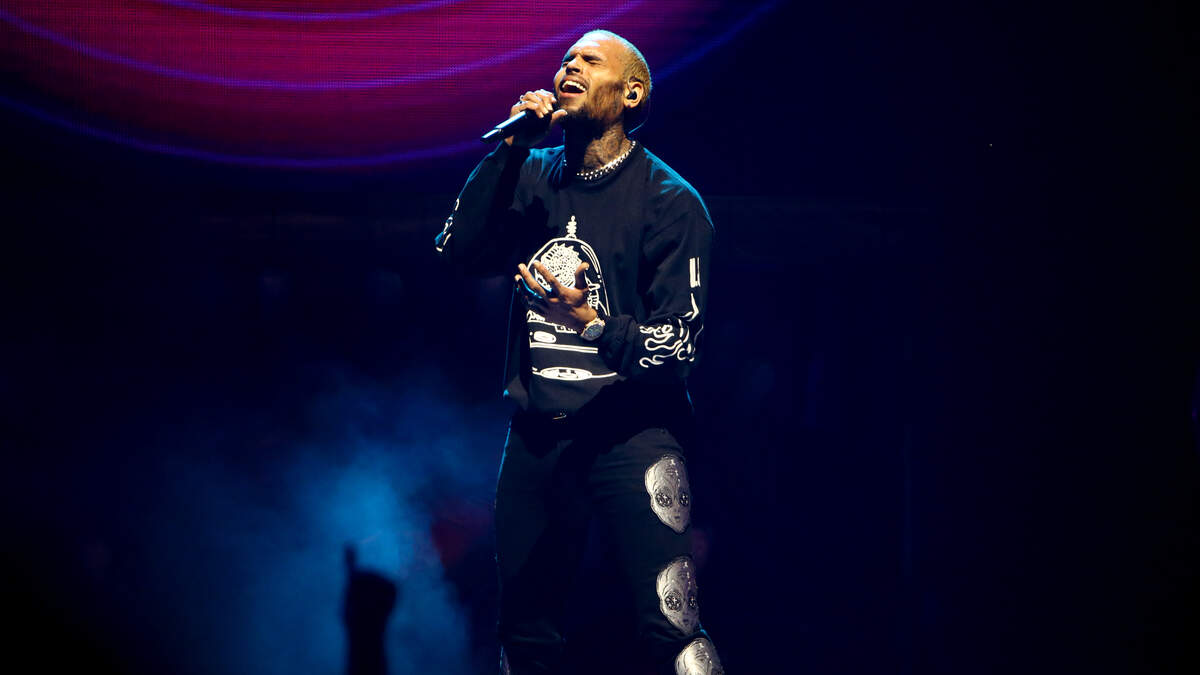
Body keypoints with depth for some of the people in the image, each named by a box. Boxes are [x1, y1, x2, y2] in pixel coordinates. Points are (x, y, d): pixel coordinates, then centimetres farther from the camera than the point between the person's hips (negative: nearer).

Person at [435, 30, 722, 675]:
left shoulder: (671, 202, -5)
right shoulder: (534, 176, 10)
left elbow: (680, 345, -9)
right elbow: (461, 251, -4)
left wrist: (593, 324, -26)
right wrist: (509, 149, -9)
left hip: (630, 429, -5)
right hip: (537, 432, 5)